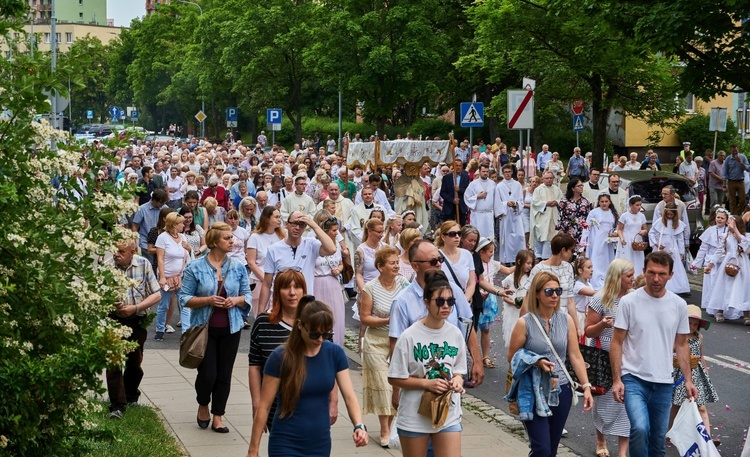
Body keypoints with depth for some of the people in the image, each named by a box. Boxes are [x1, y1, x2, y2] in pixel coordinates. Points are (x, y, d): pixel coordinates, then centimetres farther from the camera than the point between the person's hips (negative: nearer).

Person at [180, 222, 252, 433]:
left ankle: (218, 416, 18)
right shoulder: (195, 268, -5)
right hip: (205, 328, -3)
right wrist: (207, 300, -19)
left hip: (230, 329, 3)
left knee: (224, 374, 5)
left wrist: (236, 300, -12)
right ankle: (203, 406, 26)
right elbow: (184, 298, -5)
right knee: (207, 374, -4)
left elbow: (247, 296, 10)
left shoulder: (238, 267, 4)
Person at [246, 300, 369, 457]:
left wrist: (359, 426, -26)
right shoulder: (280, 357, -13)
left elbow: (349, 395, -7)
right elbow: (264, 406, -9)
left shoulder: (335, 353, -2)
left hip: (320, 444, 4)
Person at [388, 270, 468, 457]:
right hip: (414, 417, -3)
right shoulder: (410, 336, -13)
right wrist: (427, 383, -19)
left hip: (449, 415, 3)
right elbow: (394, 379, -9)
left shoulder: (455, 334, 0)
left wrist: (457, 380, -12)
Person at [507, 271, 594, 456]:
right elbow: (512, 357, -2)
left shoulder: (566, 320, 2)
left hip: (561, 391, 4)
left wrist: (586, 386, -5)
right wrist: (536, 362, -18)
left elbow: (575, 356, 3)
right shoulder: (524, 323, -7)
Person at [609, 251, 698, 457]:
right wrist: (616, 379, -8)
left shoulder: (679, 305, 4)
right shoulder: (629, 302, -6)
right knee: (640, 428, -24)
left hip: (664, 383, 4)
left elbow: (681, 345, 13)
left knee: (658, 439, 10)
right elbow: (616, 343, -3)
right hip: (633, 378, -4)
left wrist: (688, 380, 7)